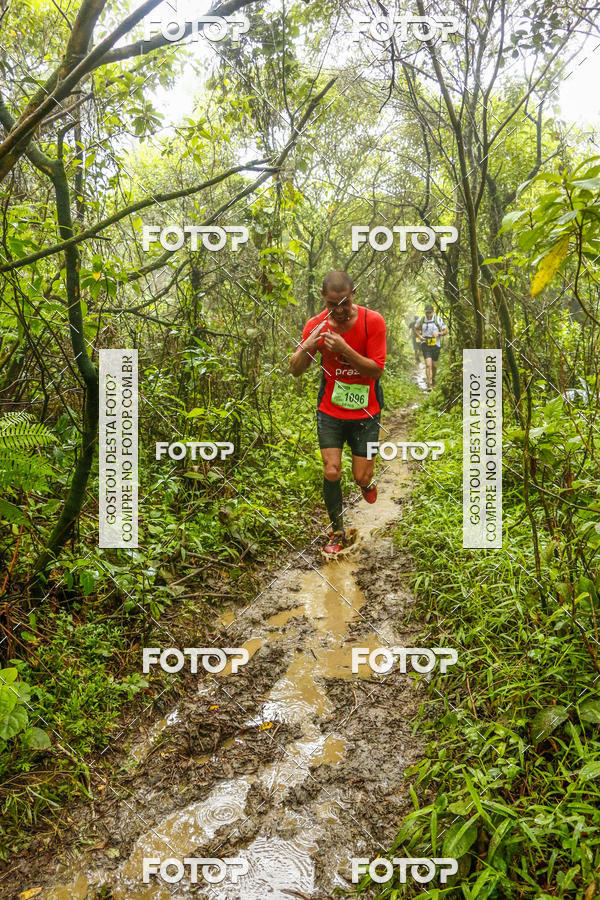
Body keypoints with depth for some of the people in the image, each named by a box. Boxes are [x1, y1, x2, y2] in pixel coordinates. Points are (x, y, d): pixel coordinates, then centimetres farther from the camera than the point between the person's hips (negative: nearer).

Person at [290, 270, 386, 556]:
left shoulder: (373, 321, -13)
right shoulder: (316, 325, -7)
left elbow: (377, 370, -16)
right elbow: (295, 370, -4)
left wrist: (345, 349, -30)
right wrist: (307, 347, -26)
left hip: (365, 412, -1)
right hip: (330, 411, 1)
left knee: (361, 477, 1)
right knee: (331, 472, -6)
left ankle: (367, 483, 42)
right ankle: (337, 532, 16)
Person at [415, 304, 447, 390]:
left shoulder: (438, 319, -8)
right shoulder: (421, 320, -3)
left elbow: (445, 331, -2)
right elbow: (416, 329, 15)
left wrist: (438, 333, -22)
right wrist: (419, 336, -4)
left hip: (436, 345, 1)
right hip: (425, 345, -1)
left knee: (434, 365, 12)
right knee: (428, 364, -14)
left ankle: (433, 378, 42)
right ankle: (429, 384, -12)